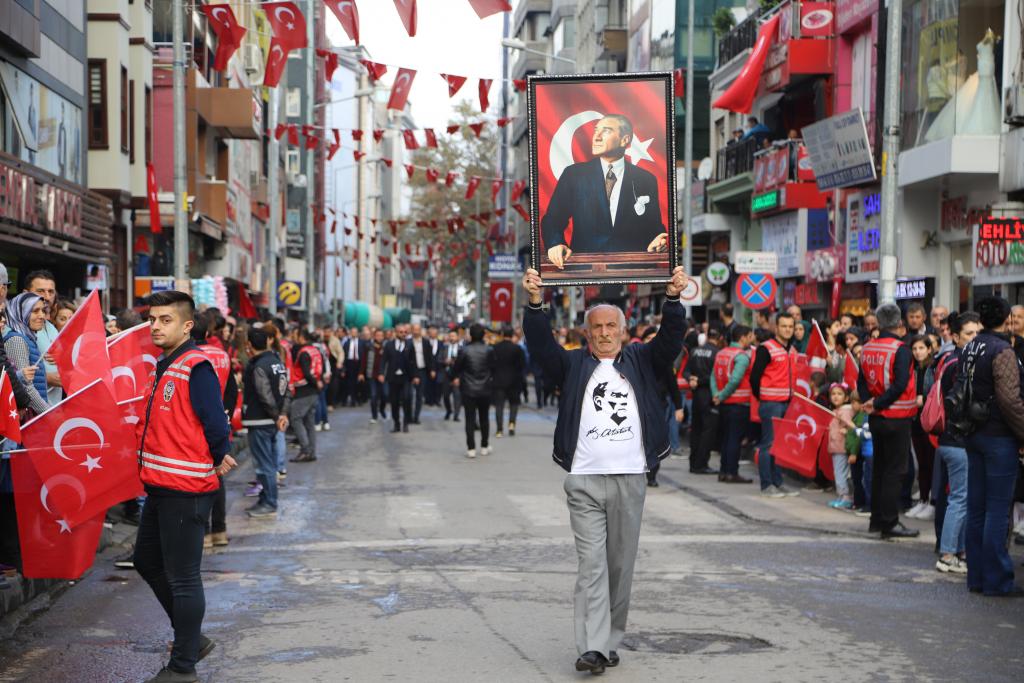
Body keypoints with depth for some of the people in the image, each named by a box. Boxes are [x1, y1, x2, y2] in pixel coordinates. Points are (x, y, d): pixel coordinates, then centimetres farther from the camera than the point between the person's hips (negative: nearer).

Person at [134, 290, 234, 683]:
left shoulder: (196, 368, -16)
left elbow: (216, 424, -18)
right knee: (148, 562, 21)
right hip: (160, 486, 10)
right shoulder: (160, 366, 13)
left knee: (182, 576, -2)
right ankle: (191, 638, 34)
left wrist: (217, 461, -4)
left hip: (186, 489, -10)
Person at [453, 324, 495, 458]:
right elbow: (494, 368, 1)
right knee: (484, 418, 14)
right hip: (485, 389, 2)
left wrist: (455, 377, 18)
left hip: (468, 390, -2)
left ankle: (471, 448, -3)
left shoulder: (464, 350, -10)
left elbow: (457, 367, -2)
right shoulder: (489, 350, -7)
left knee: (470, 419, 2)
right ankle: (484, 447, 20)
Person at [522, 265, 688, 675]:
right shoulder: (573, 366, 10)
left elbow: (671, 339, 0)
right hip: (584, 481, -1)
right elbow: (540, 343, -1)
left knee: (621, 567, 8)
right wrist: (535, 302, -15)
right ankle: (592, 647, -10)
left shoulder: (641, 363, 12)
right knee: (591, 565, -7)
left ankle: (611, 642, 18)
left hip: (630, 480, 2)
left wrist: (673, 299, -14)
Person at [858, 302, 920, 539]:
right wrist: (878, 404, -15)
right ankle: (889, 523, 0)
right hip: (897, 418, -7)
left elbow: (861, 381, 7)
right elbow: (900, 384, -23)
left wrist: (869, 402, -5)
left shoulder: (867, 348, 5)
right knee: (895, 470, -1)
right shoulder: (900, 349, -15)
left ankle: (877, 519, 21)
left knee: (879, 467, 15)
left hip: (876, 418, 7)